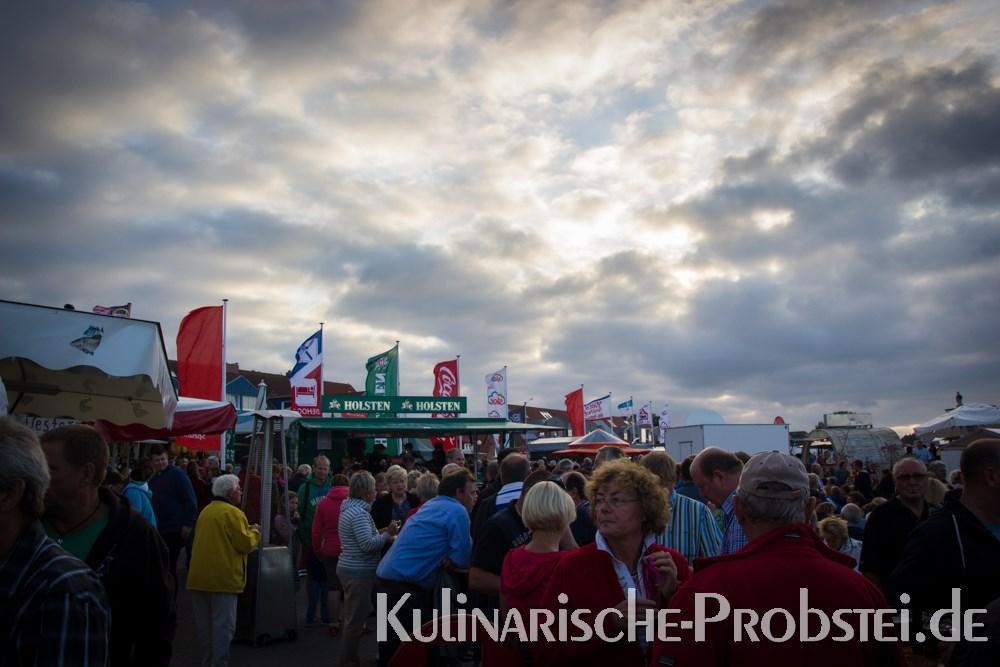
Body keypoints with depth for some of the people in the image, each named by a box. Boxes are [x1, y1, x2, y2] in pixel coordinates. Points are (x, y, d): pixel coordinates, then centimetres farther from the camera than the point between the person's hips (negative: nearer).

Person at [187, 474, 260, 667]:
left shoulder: (205, 512, 15)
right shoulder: (233, 513, -11)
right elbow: (245, 544, -14)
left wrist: (245, 531, 22)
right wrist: (254, 532, 5)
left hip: (199, 576, 8)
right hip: (223, 577, -8)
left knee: (204, 623, 15)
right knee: (223, 624, -3)